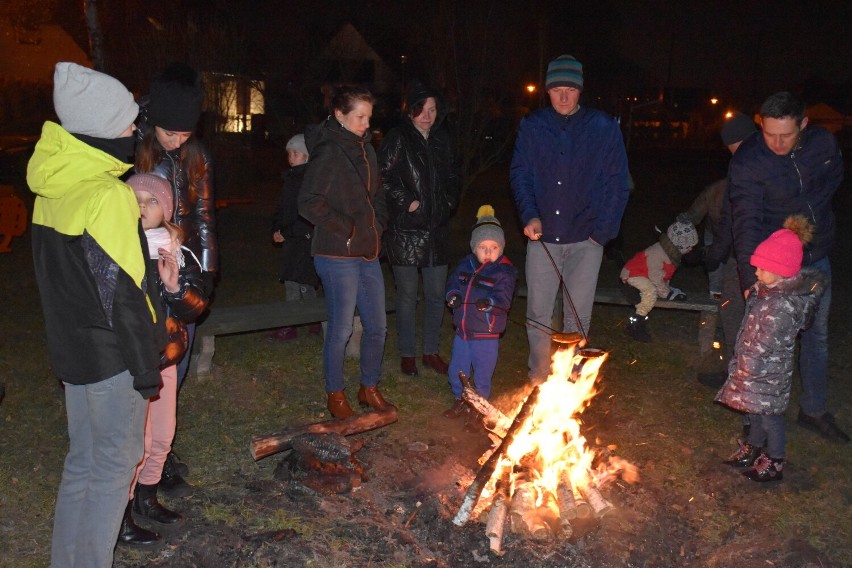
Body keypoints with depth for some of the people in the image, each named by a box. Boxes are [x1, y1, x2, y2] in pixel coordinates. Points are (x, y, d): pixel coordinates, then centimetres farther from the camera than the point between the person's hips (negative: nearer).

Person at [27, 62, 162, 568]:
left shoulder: (51, 185, 5)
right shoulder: (109, 197, -22)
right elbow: (124, 294, -20)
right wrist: (146, 366, -12)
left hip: (71, 345, 8)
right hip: (111, 354, -8)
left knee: (83, 460, 20)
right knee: (115, 464, 6)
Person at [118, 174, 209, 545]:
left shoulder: (177, 252, 3)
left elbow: (196, 306, -2)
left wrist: (175, 287, -19)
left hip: (166, 358, 6)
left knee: (162, 437, 18)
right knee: (136, 443, -1)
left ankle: (146, 499, 40)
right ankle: (119, 519, 18)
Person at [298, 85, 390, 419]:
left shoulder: (365, 148, 11)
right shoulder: (329, 153, -14)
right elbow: (309, 203, -21)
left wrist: (379, 223, 8)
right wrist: (346, 228, -16)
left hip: (368, 253, 8)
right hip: (338, 255, -8)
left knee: (377, 326, 13)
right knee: (341, 329, 3)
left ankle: (369, 388, 31)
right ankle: (335, 395, 22)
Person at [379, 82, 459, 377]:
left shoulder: (442, 139, 11)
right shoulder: (397, 139, -6)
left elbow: (451, 177, 20)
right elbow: (385, 178, -11)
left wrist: (448, 202, 5)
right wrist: (407, 202, -14)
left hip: (437, 228, 5)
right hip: (405, 229, -5)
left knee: (436, 294, 9)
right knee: (407, 295, 4)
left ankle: (431, 351, 23)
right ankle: (407, 353, 18)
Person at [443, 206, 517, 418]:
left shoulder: (504, 271, -13)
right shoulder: (465, 265, 3)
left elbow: (503, 298, -21)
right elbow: (453, 282, 12)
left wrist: (489, 303, -41)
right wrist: (452, 295, -10)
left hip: (486, 334, -5)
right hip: (462, 330, 5)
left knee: (482, 374, 8)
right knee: (457, 369, 16)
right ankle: (461, 399, 39)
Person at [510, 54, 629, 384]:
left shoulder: (604, 128, -1)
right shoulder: (532, 127, 4)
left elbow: (617, 184, -1)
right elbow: (519, 174, 5)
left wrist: (602, 231, -8)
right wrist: (530, 216, -11)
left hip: (585, 239, -1)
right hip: (542, 237, 1)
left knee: (578, 316, 7)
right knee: (538, 314, 6)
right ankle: (538, 378, 21)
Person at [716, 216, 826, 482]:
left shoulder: (782, 306, -31)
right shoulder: (768, 289, -3)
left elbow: (765, 344, -25)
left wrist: (748, 367, -17)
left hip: (767, 372, -9)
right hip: (756, 365, 9)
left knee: (768, 415, 8)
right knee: (755, 410, 23)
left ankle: (774, 463, 25)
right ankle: (753, 449, 42)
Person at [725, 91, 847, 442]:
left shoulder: (822, 142, -9)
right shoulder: (747, 162, -24)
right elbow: (746, 223, -31)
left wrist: (808, 215, 0)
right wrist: (750, 278, -41)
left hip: (817, 258, 6)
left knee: (817, 334, 18)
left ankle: (814, 410, 36)